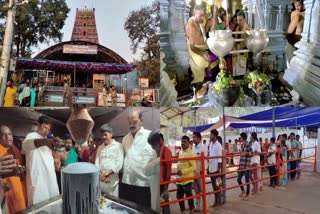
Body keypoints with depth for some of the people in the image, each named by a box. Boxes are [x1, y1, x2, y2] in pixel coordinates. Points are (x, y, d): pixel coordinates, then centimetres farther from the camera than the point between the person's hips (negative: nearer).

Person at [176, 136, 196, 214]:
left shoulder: (190, 153, -13)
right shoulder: (181, 153, 12)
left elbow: (193, 167, -19)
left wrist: (183, 171, -24)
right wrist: (179, 172, 14)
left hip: (187, 179, -8)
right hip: (180, 179, 8)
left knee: (189, 196, 3)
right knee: (179, 196, 12)